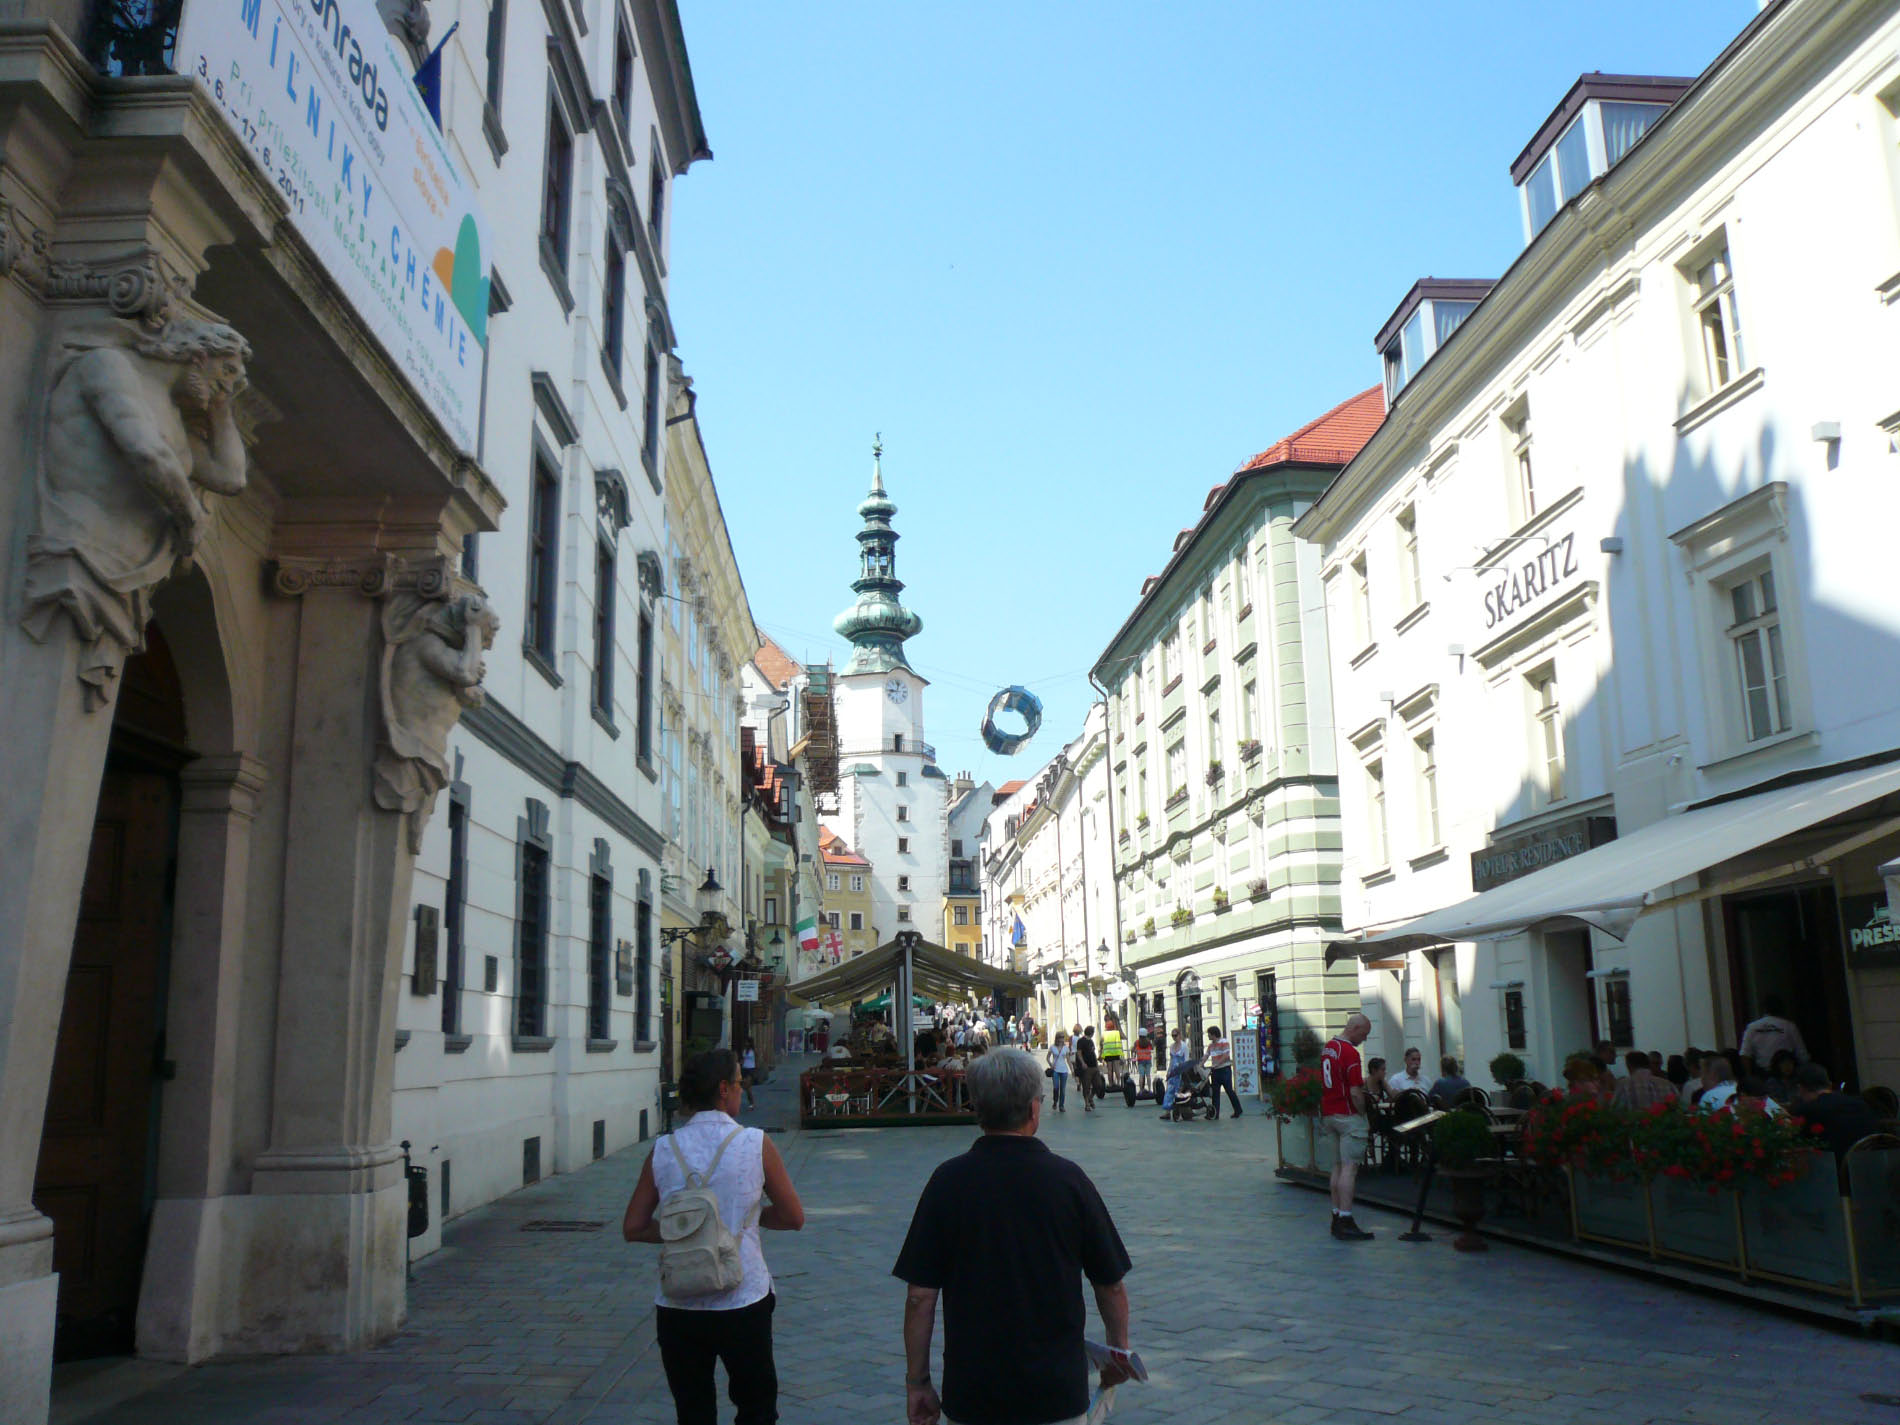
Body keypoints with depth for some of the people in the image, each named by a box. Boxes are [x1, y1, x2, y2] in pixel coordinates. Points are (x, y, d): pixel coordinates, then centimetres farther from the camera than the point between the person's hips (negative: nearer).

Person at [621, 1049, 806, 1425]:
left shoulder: (663, 1151, -1)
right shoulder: (755, 1144, -8)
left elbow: (633, 1229, 3)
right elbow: (793, 1218, 1)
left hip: (677, 1306, 2)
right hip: (742, 1302, -2)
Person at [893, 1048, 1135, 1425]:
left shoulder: (949, 1181, -8)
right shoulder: (1068, 1178, -6)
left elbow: (920, 1296, -7)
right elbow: (1111, 1284, 1)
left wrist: (917, 1381, 4)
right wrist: (1119, 1349, 18)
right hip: (1058, 1392, 0)